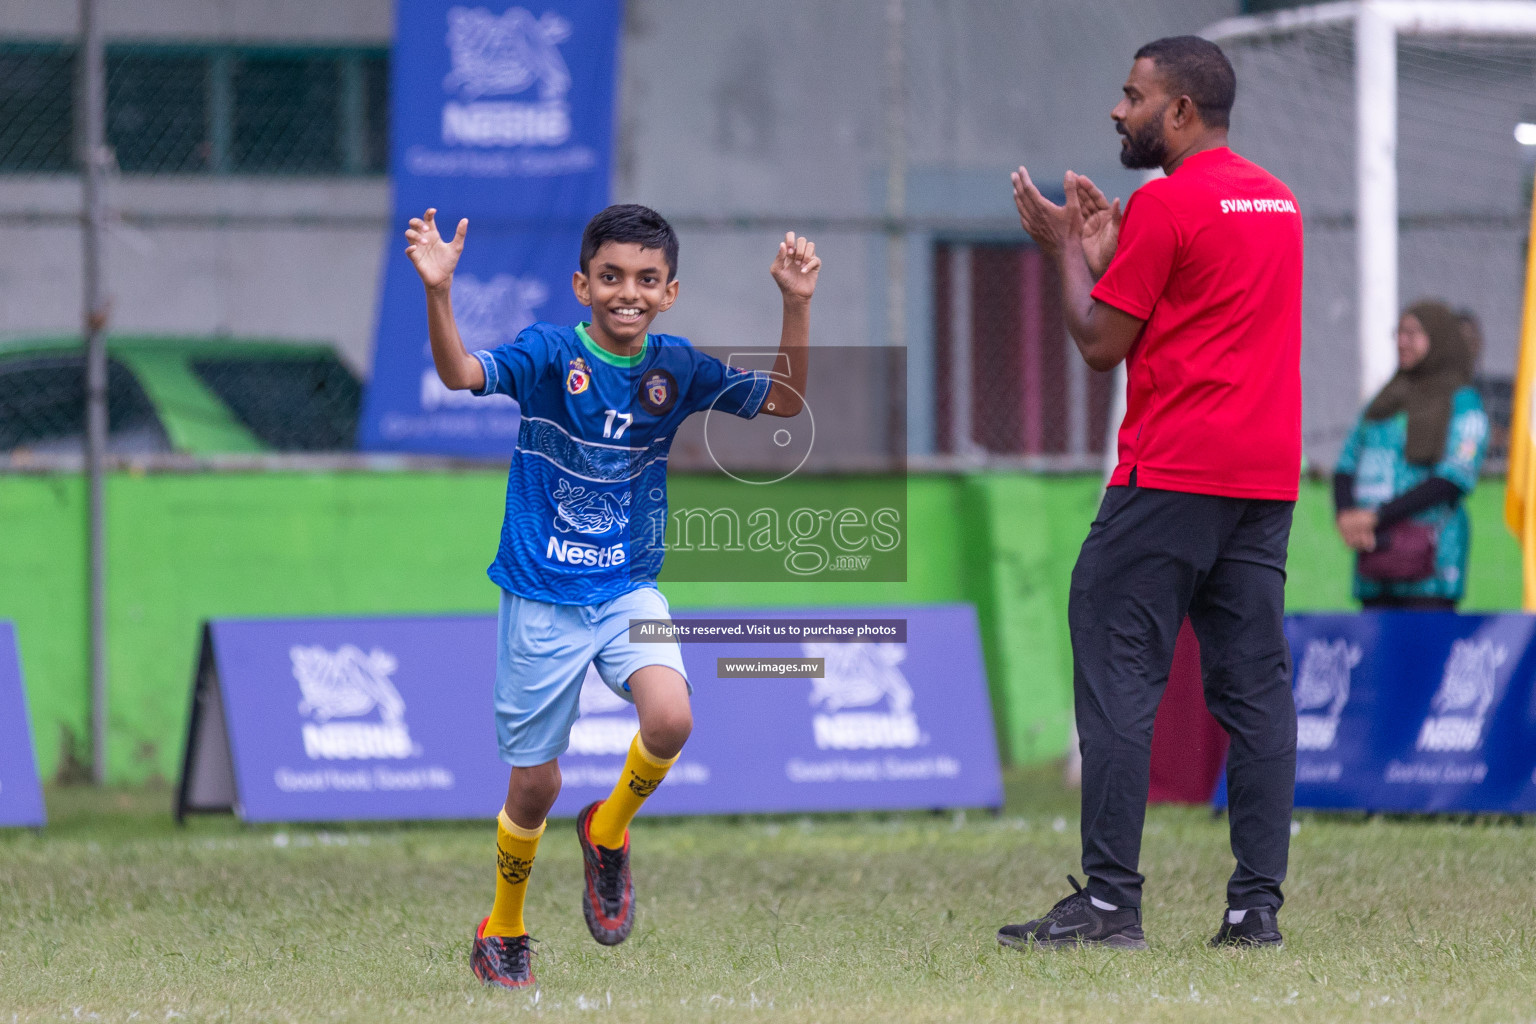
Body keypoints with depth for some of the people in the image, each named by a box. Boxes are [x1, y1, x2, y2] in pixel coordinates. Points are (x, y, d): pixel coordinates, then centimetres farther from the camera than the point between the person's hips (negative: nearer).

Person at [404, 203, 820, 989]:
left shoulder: (677, 368, -3)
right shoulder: (549, 354, -12)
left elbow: (785, 401, -7)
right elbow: (459, 375, -30)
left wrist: (797, 304, -21)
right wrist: (438, 293, -49)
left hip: (629, 591, 2)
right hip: (541, 600, -2)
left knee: (670, 719, -26)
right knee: (535, 787, 5)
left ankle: (608, 834, 6)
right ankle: (501, 932, 32)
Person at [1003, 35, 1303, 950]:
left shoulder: (1166, 204, -9)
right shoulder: (1279, 199, 16)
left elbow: (1101, 345, -5)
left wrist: (1064, 248, 7)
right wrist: (1110, 249, 20)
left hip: (1172, 475, -8)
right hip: (1267, 479, 8)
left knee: (1118, 673, -4)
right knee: (1254, 684, 5)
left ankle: (1111, 900, -9)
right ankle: (1258, 903, 1)